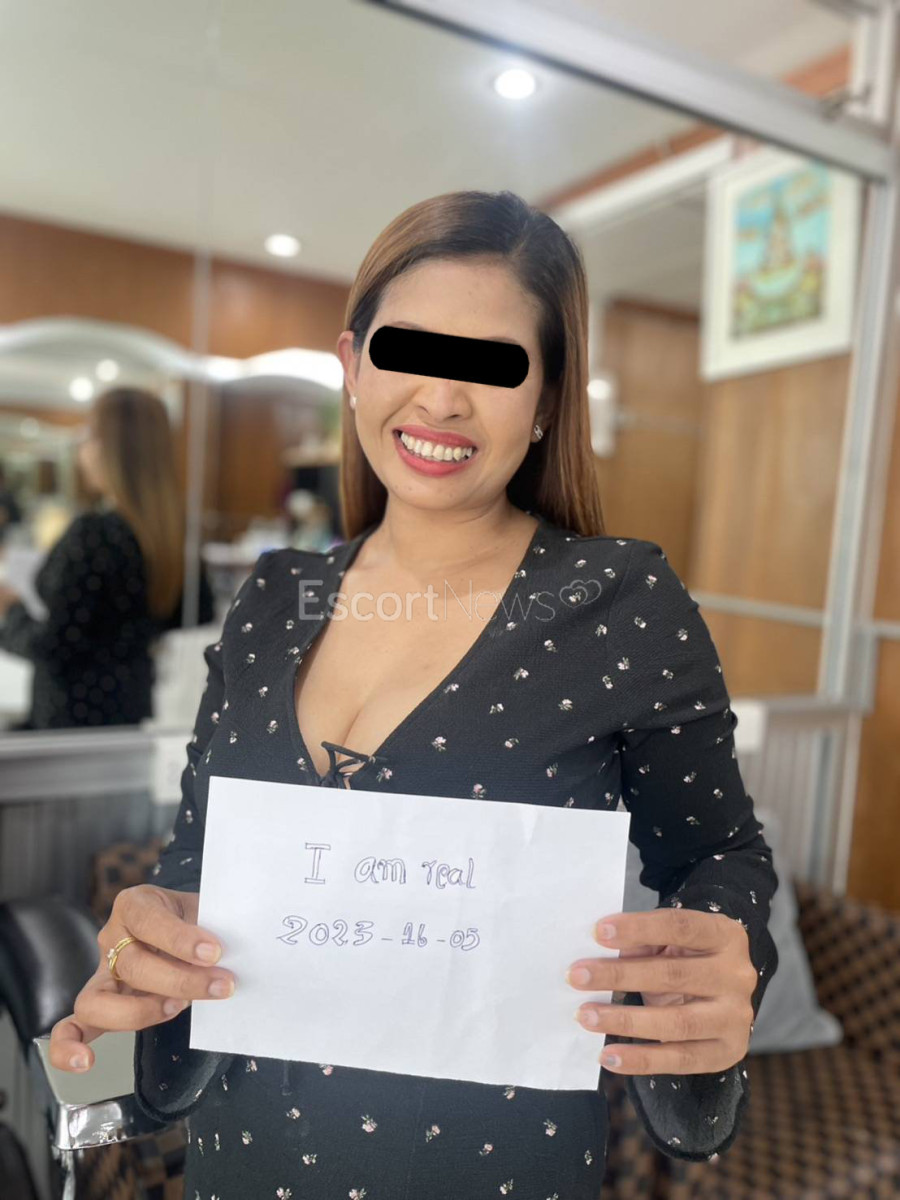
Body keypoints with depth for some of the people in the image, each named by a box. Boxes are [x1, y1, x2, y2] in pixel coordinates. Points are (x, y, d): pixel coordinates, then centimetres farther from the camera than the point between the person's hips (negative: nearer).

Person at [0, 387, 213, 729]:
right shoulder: (173, 531, -1)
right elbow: (201, 615, 12)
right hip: (135, 707, 7)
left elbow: (53, 648, -18)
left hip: (78, 714, -7)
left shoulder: (93, 532, -22)